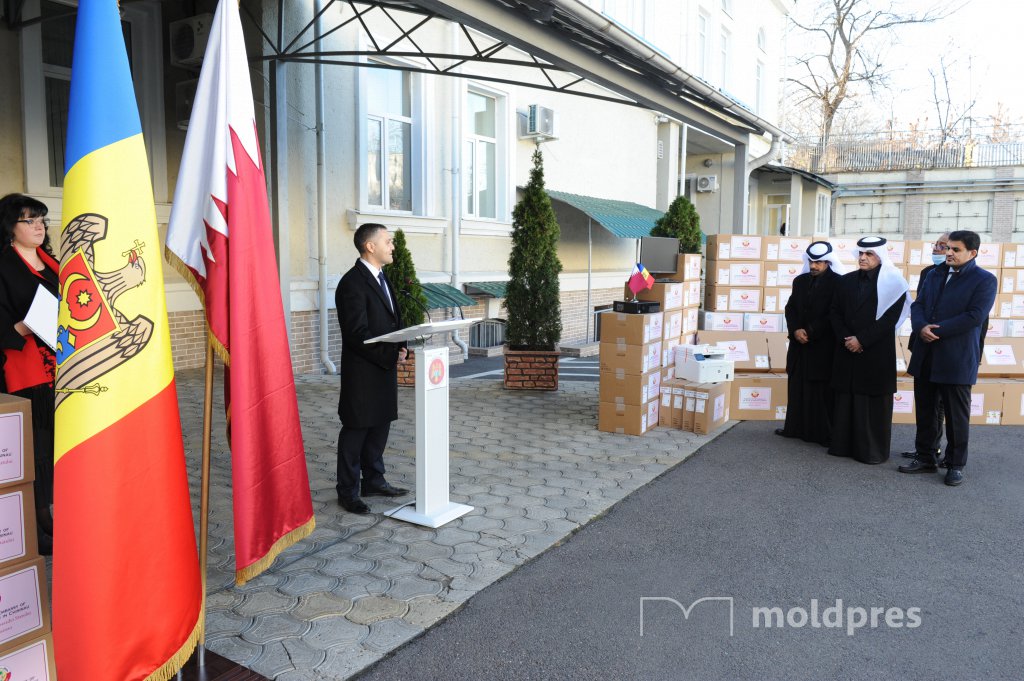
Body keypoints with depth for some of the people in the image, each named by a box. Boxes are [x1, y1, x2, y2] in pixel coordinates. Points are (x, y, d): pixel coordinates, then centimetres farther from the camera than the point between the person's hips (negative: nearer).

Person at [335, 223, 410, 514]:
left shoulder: (381, 278, 14)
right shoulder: (352, 283, -16)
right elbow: (358, 334, -21)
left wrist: (400, 347, 1)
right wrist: (391, 354, -21)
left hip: (385, 369, 9)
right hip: (362, 372, -9)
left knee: (379, 427, 17)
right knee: (355, 431, 2)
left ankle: (374, 481, 30)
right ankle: (348, 491, 14)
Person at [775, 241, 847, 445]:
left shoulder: (838, 282, -5)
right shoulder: (800, 280, 12)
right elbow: (790, 308, 8)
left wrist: (810, 332, -14)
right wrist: (795, 330, -9)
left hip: (824, 346, -5)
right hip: (799, 345, 6)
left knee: (822, 390, -3)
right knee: (797, 387, 10)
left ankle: (825, 433, 4)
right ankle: (795, 427, 19)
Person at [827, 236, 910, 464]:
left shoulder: (892, 283, -3)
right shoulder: (846, 281, 10)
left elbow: (890, 318, -10)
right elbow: (835, 313, 8)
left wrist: (861, 340, -14)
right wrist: (845, 338, -7)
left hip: (876, 353, -4)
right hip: (847, 351, 4)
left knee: (873, 402, 1)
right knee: (845, 400, 7)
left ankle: (872, 450, 10)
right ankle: (842, 444, 15)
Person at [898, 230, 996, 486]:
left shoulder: (985, 280, -5)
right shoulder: (935, 275, 14)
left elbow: (975, 316, -15)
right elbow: (918, 305, 7)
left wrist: (937, 330, -17)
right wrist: (921, 327, -14)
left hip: (957, 359, -5)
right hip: (925, 356, 6)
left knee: (956, 414, 5)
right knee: (925, 410, 13)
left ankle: (956, 465, 17)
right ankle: (925, 458, 25)